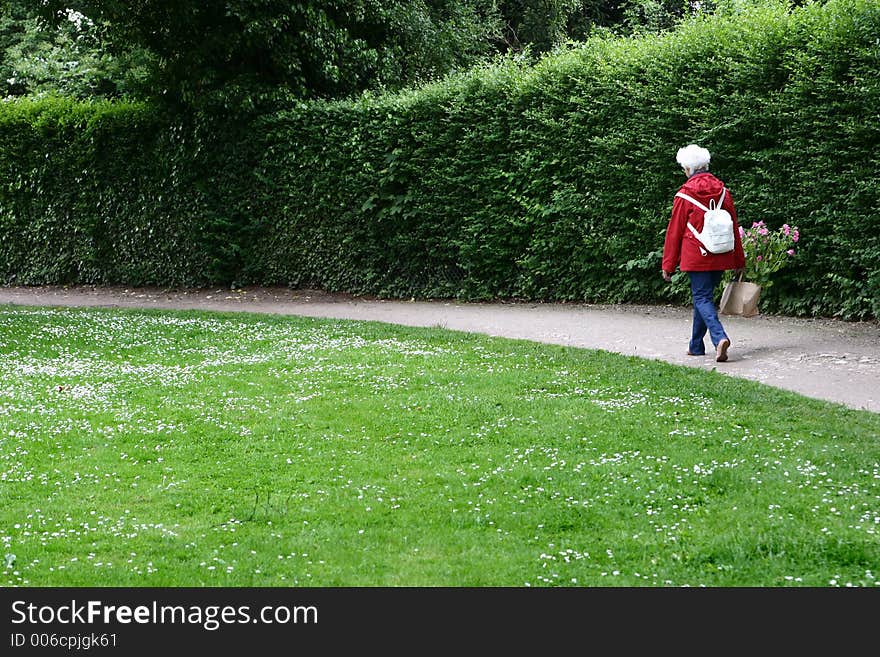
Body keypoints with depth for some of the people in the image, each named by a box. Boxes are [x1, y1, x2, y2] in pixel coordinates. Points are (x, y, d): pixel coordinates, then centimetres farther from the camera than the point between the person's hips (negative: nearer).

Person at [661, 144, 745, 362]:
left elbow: (674, 231, -3)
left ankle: (720, 337, -27)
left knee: (702, 298, -4)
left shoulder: (685, 195, -8)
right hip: (720, 257, 5)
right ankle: (696, 346, 24)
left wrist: (668, 265, 4)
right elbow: (734, 228, 10)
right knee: (703, 296, 17)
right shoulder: (722, 192, 5)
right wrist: (738, 261, 17)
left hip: (696, 257, -5)